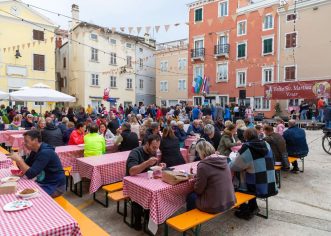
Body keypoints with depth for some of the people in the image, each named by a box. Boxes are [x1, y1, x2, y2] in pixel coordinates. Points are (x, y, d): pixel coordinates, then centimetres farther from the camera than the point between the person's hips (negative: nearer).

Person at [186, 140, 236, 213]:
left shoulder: (203, 165, -20)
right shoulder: (223, 161, 1)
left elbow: (198, 190, -12)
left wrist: (196, 177, 6)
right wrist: (198, 176, 13)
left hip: (215, 205, -7)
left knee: (190, 197, 18)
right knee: (195, 194, 25)